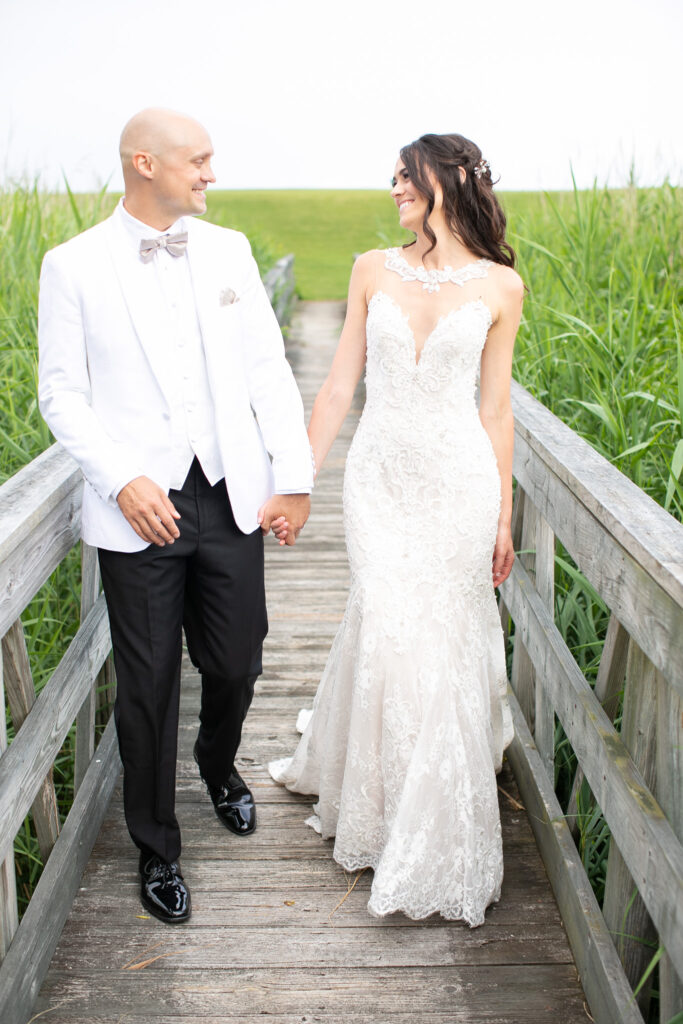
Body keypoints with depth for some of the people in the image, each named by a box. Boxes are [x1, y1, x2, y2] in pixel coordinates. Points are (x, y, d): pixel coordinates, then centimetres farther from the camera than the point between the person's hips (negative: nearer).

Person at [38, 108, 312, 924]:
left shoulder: (229, 250, 7)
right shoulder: (74, 266, -2)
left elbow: (268, 368, 6)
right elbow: (63, 393, -2)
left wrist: (295, 476, -2)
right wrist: (122, 480, -16)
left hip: (232, 499, 3)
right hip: (139, 508, -2)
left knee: (235, 664, 11)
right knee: (147, 686, 7)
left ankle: (218, 766, 46)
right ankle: (156, 849, 28)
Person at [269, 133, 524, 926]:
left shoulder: (500, 286, 0)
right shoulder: (373, 271, 4)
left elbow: (494, 408, 4)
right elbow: (339, 387, 4)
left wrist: (504, 517, 5)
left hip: (458, 481, -1)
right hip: (380, 476, 1)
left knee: (442, 638, 5)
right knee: (387, 631, 1)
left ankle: (429, 838, 25)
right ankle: (366, 791, 32)